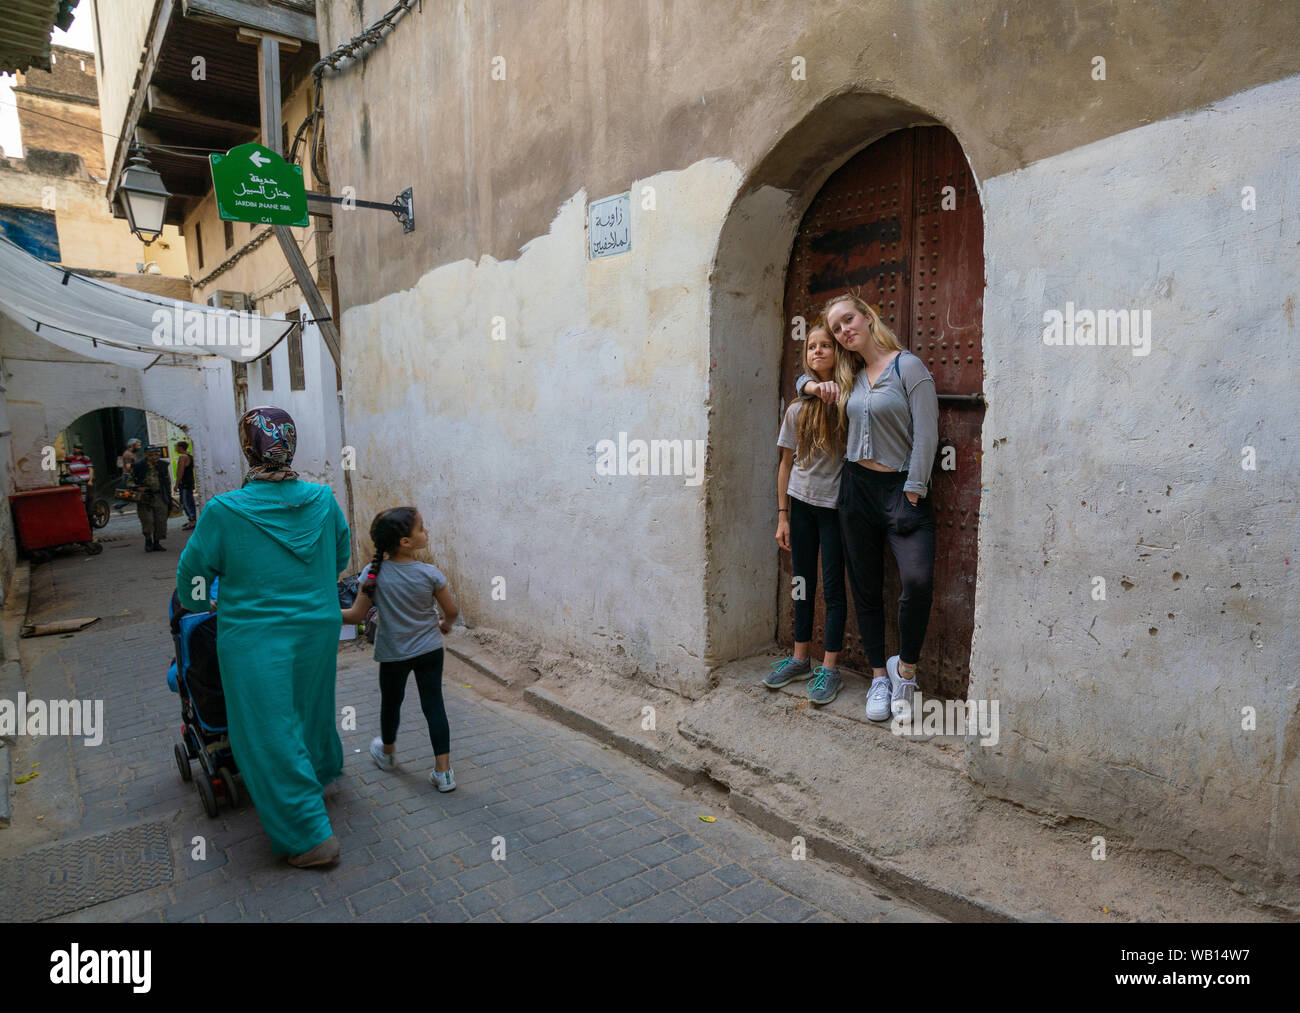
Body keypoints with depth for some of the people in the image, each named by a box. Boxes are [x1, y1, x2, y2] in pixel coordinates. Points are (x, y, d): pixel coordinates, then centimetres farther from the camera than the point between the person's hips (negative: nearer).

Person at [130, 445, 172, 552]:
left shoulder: (163, 465, 8)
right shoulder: (137, 466, -1)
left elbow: (168, 481, 14)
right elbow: (130, 480, 5)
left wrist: (168, 497, 10)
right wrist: (137, 487, -16)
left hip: (160, 497, 3)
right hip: (144, 498, -2)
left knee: (160, 521, 2)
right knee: (147, 520, -9)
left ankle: (157, 543, 13)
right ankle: (148, 540, 11)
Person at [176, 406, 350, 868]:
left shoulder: (223, 511, -16)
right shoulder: (323, 500, -6)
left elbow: (192, 573, -2)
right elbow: (340, 557, 9)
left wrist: (190, 603, 21)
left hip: (255, 639, -4)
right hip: (317, 629, 4)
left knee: (270, 734, 7)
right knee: (312, 707, 26)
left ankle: (311, 836, 12)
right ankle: (323, 770, 51)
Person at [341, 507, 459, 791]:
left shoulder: (374, 573, -15)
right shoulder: (430, 574, -15)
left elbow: (356, 615, -12)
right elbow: (452, 610, -6)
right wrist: (445, 626, 16)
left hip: (393, 654, 1)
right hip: (430, 650, -1)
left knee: (391, 703, 22)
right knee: (433, 704, 5)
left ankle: (387, 754, 47)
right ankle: (443, 771, 6)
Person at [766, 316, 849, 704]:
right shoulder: (797, 408, 4)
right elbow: (786, 464, 7)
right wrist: (782, 516, 6)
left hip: (835, 504, -4)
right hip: (800, 502, 4)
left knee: (832, 587, 1)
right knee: (803, 584, 12)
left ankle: (829, 669, 11)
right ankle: (800, 660, 24)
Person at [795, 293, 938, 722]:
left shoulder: (908, 366, -5)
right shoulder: (850, 376, 12)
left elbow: (925, 434, -10)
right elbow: (802, 378, 30)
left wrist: (912, 493, -14)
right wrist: (814, 385, 6)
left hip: (901, 487, -5)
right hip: (856, 485, 6)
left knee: (918, 581, -23)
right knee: (866, 589, 8)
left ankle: (904, 666, 1)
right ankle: (879, 677, 21)